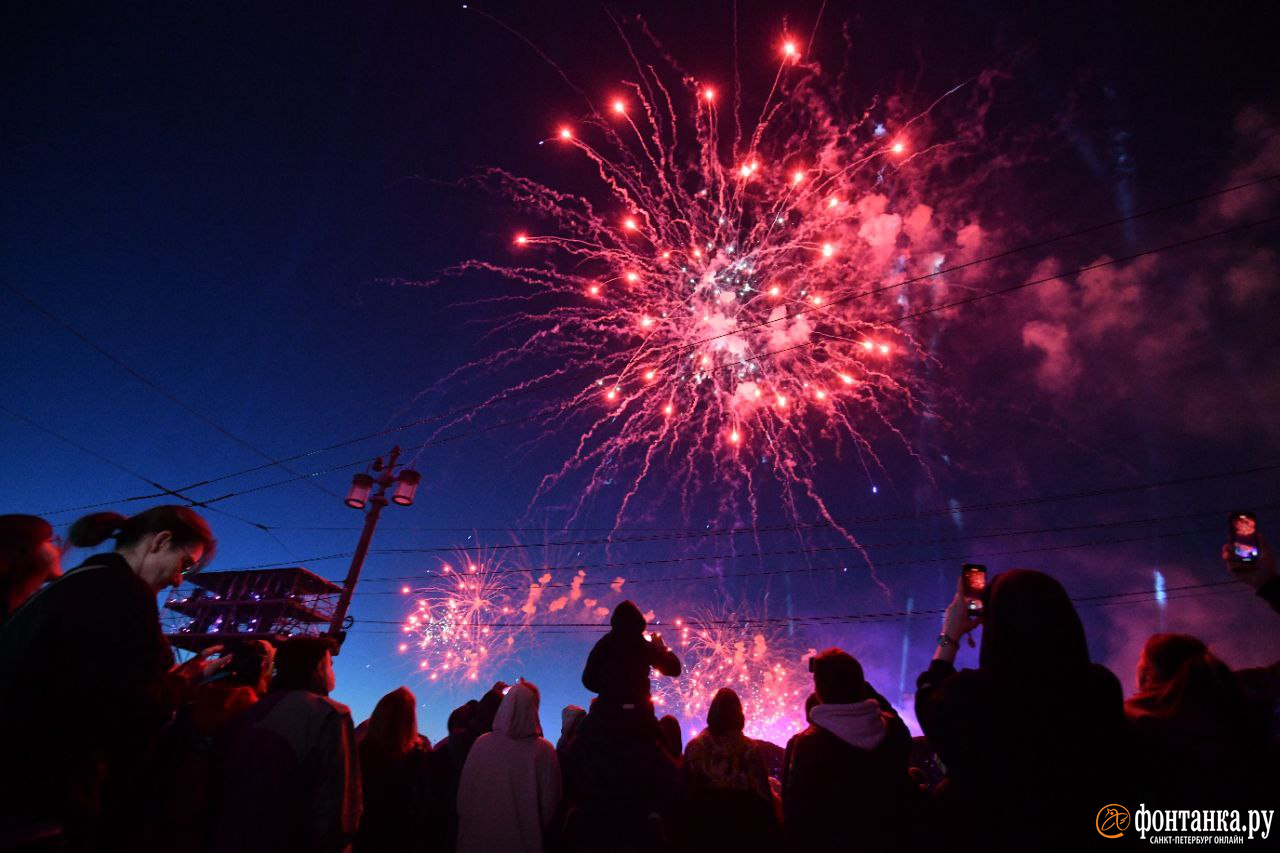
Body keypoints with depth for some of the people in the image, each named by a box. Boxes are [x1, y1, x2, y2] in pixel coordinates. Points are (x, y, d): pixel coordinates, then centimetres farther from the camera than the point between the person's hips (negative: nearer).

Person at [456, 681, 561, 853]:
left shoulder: (482, 743, -10)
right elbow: (549, 802, -8)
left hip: (478, 838, 2)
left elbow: (464, 794, -1)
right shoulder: (544, 750, -15)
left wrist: (470, 827, 15)